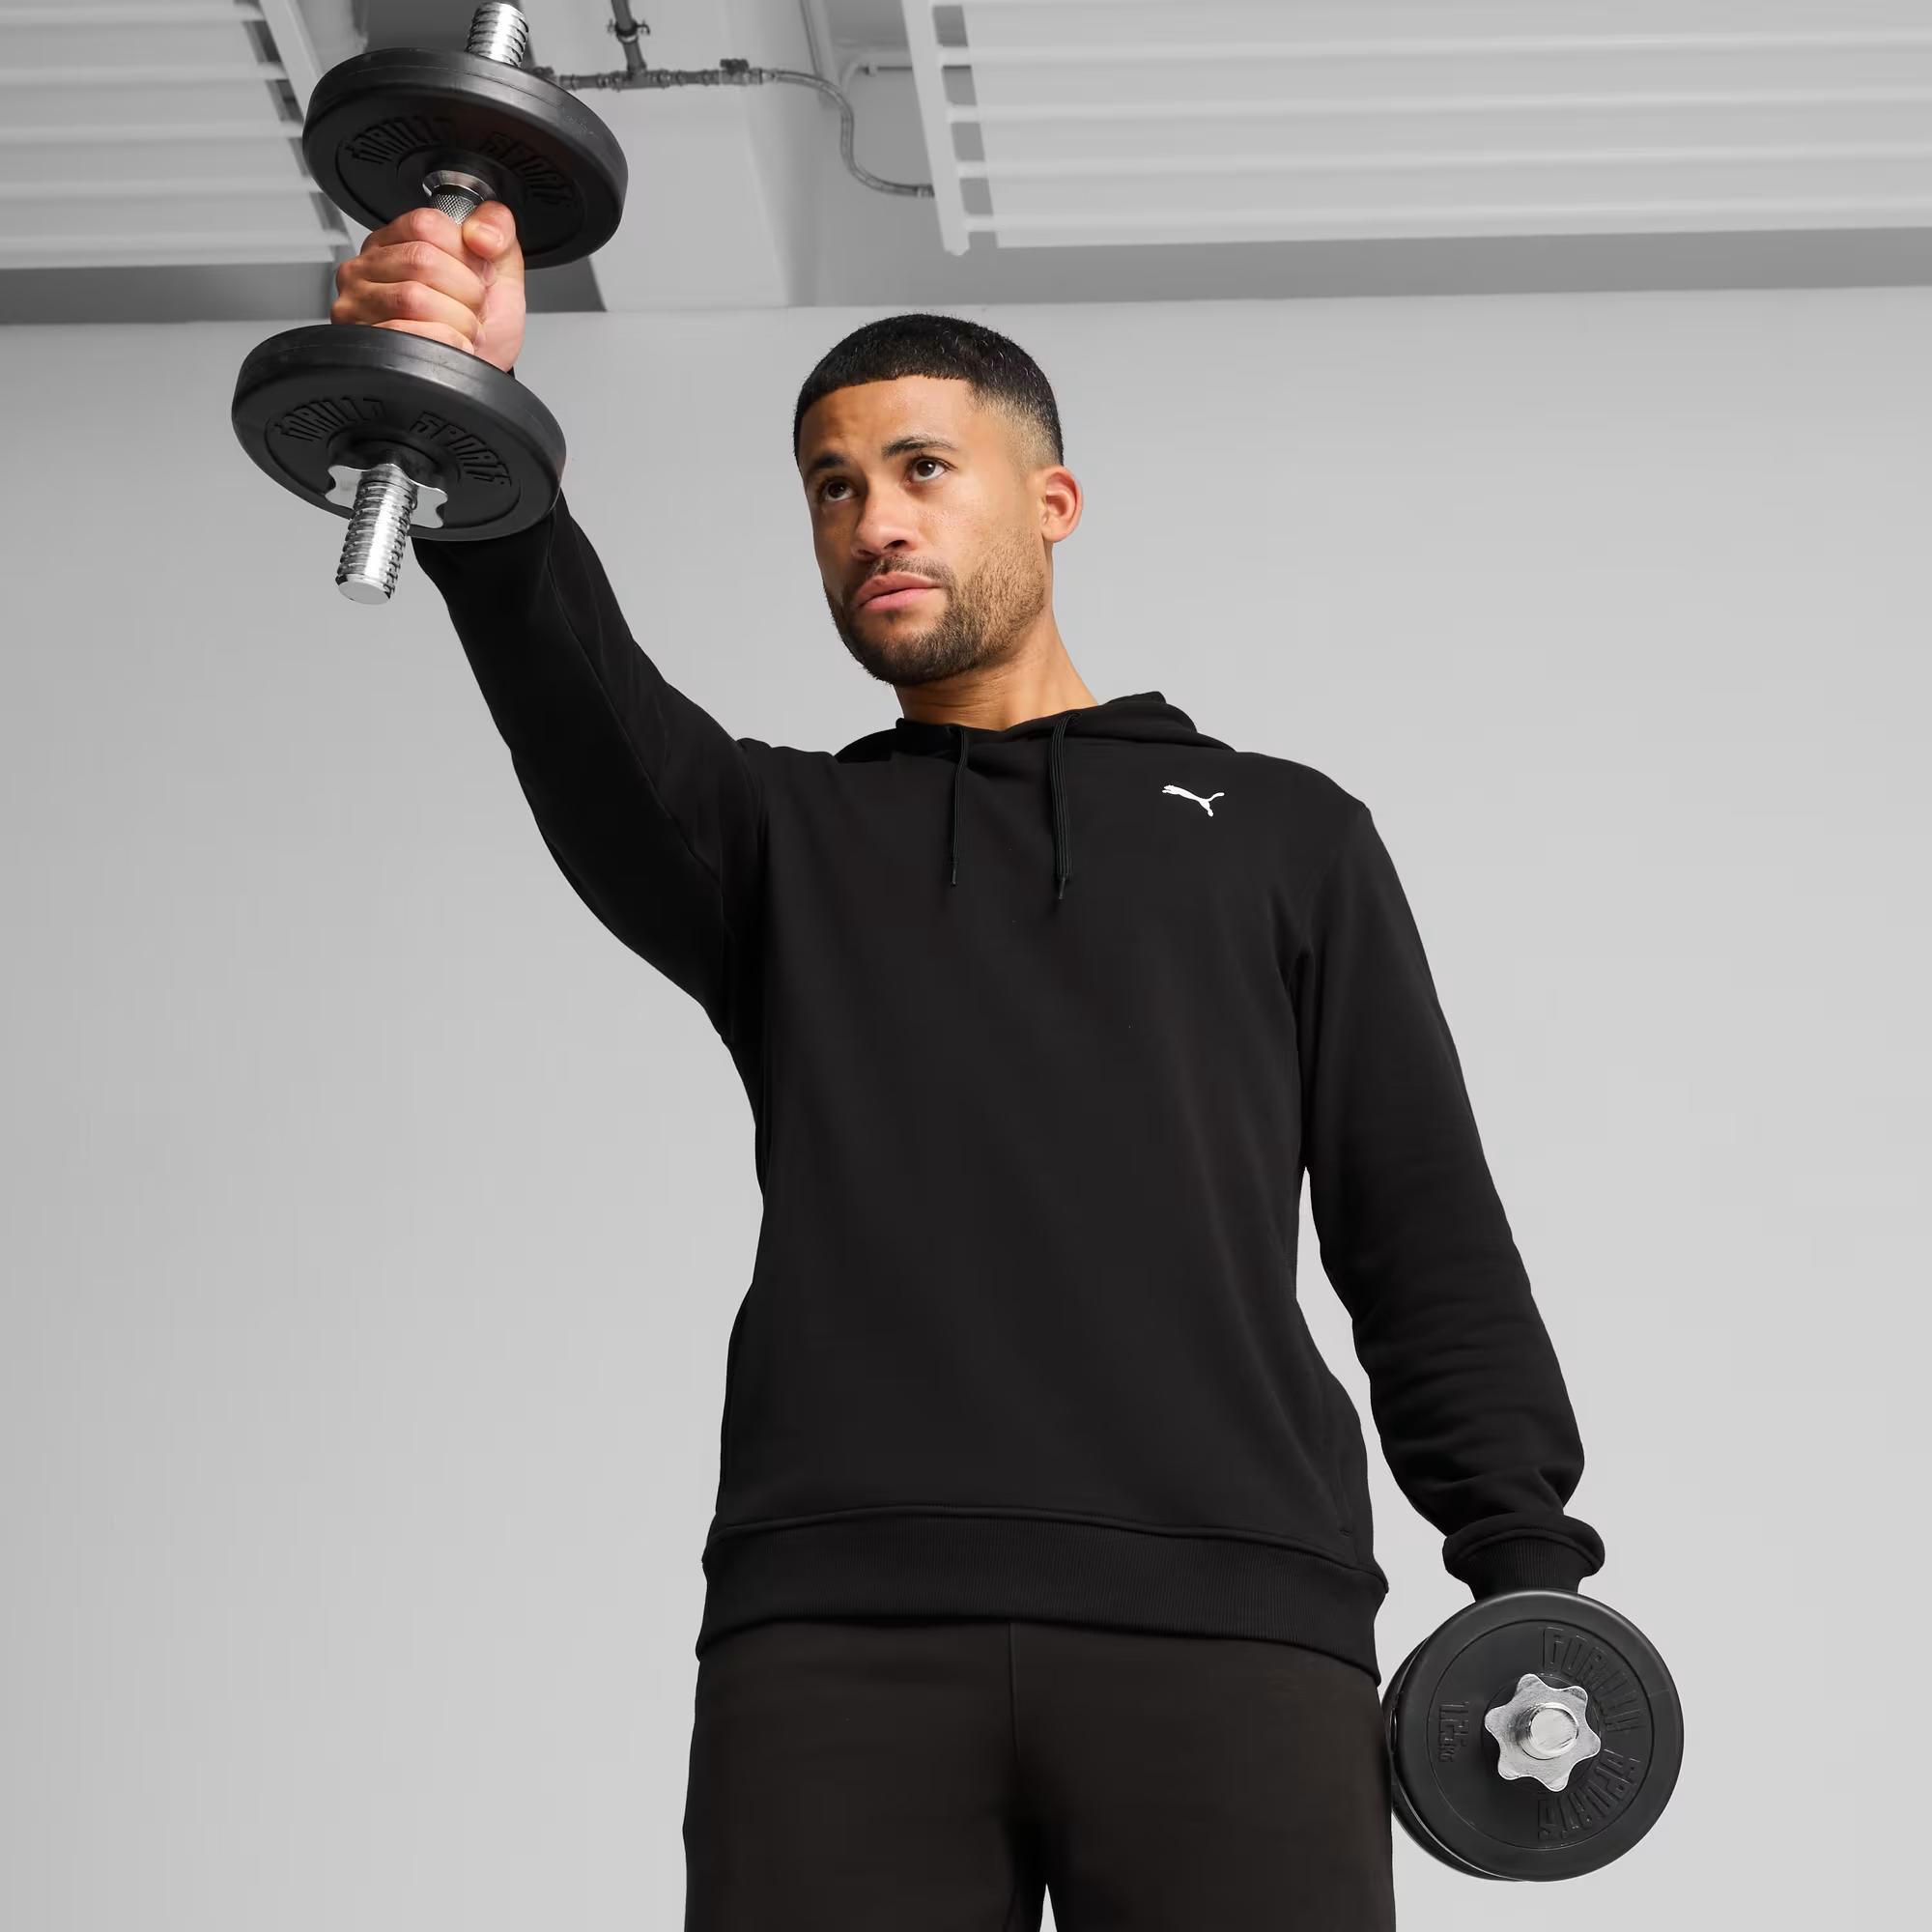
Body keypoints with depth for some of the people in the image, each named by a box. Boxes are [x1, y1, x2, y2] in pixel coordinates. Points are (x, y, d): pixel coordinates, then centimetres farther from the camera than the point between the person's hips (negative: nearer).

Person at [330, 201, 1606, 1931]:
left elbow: (1427, 1234, 16)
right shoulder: (780, 838, 22)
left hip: (1224, 1616, 0)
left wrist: (1527, 1566, 2)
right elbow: (588, 717, -1)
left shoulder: (1282, 833, 21)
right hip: (836, 1630, 1)